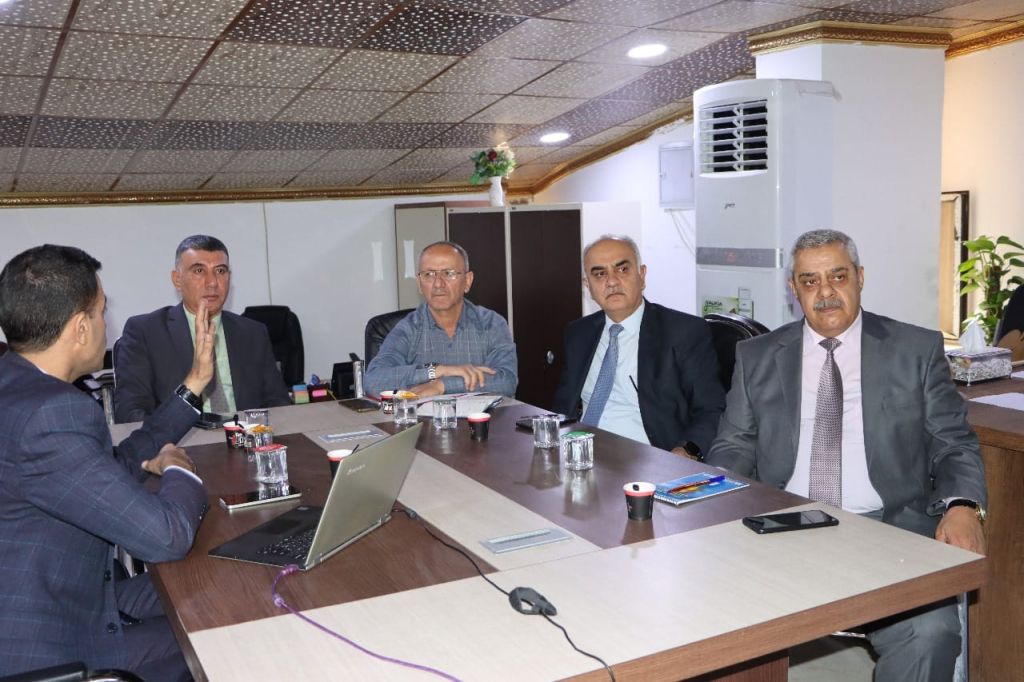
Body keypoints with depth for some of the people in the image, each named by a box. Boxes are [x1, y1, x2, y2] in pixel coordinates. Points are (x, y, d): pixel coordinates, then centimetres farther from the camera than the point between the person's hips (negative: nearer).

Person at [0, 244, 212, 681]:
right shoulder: (49, 414, -30)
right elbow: (165, 537, -28)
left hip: (51, 600, 9)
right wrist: (179, 470, -7)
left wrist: (193, 385, 15)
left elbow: (118, 465, 12)